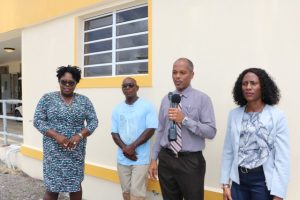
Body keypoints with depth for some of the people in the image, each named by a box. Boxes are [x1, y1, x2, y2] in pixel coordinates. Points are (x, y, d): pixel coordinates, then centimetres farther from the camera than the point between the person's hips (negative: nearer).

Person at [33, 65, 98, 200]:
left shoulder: (84, 101, 3)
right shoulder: (47, 99, 0)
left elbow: (93, 121, 1)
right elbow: (38, 120, -4)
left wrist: (80, 135, -16)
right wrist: (56, 135, -18)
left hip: (76, 151, 2)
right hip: (54, 151, -1)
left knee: (75, 185, 12)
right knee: (52, 187, 1)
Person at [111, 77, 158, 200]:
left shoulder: (147, 106, -6)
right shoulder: (117, 109, 7)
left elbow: (150, 130, -11)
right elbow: (114, 133, 7)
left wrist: (132, 147, -15)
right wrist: (125, 149, -10)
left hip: (141, 158, -4)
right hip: (122, 158, 4)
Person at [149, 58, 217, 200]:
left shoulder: (202, 99, -6)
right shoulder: (166, 99, 7)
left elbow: (211, 132, -13)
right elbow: (160, 130, 9)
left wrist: (185, 119, -22)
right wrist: (154, 158, 7)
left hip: (191, 161, -3)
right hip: (166, 159, 4)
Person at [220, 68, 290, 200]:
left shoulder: (277, 116, -9)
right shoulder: (234, 114, 0)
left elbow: (282, 158, -9)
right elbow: (228, 151, 3)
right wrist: (225, 183, 2)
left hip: (263, 180, -3)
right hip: (239, 179, 3)